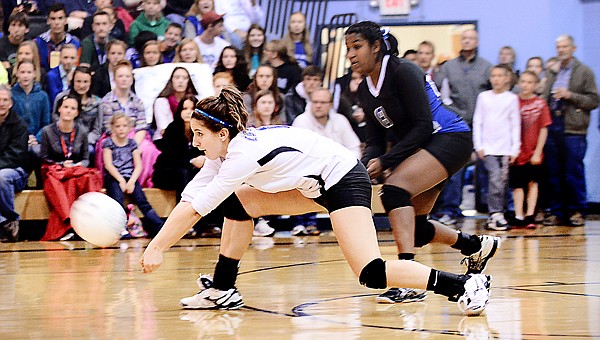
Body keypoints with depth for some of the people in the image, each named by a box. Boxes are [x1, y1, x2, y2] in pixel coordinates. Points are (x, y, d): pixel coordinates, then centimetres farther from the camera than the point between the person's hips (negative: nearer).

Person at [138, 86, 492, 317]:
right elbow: (190, 198, 1)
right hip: (315, 185, 10)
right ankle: (223, 291, 11)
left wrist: (157, 249, -17)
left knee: (371, 273, -21)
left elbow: (195, 209, -23)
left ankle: (466, 284, -17)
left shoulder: (244, 153, -26)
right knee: (238, 202, 4)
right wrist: (155, 244, -6)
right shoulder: (225, 147, 0)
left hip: (344, 179, -10)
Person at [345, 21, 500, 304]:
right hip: (424, 146, 9)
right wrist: (366, 165, -16)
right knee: (411, 226, 8)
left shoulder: (402, 71, -18)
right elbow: (375, 140, 6)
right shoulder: (365, 90, 7)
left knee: (394, 189, -29)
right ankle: (477, 246, 33)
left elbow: (423, 126, -22)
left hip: (450, 138, -9)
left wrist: (385, 162, -25)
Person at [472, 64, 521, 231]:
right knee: (495, 178, -17)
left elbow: (516, 124, 7)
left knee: (503, 181, 1)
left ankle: (495, 216, 8)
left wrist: (515, 148, 0)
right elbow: (477, 122, 7)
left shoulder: (512, 98, 7)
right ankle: (496, 214, -16)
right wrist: (478, 146, 0)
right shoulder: (483, 97, 7)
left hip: (506, 147, 1)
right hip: (488, 147, -1)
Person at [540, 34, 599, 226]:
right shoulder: (552, 73, 18)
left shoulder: (585, 72, 4)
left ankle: (577, 211, 5)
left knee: (574, 173, -3)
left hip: (573, 131, -4)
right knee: (553, 173, 4)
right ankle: (556, 211, 10)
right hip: (552, 128, 4)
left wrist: (570, 95, -11)